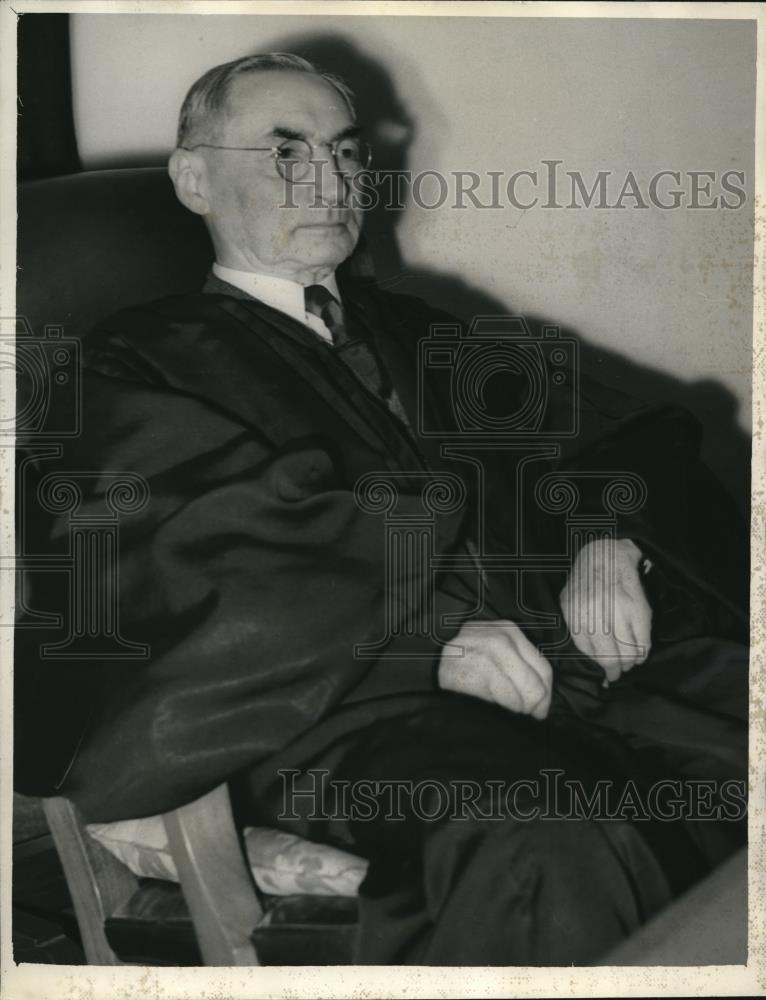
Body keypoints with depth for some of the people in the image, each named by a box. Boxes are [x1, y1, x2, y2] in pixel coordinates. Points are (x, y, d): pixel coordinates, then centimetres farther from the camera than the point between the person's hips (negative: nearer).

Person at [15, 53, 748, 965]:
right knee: (551, 847, -34)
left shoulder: (411, 331, 26)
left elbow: (621, 434, 19)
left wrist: (610, 541, -4)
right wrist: (430, 635, -19)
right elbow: (208, 562, -7)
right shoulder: (141, 364, 10)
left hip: (565, 649, 6)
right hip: (348, 702, -5)